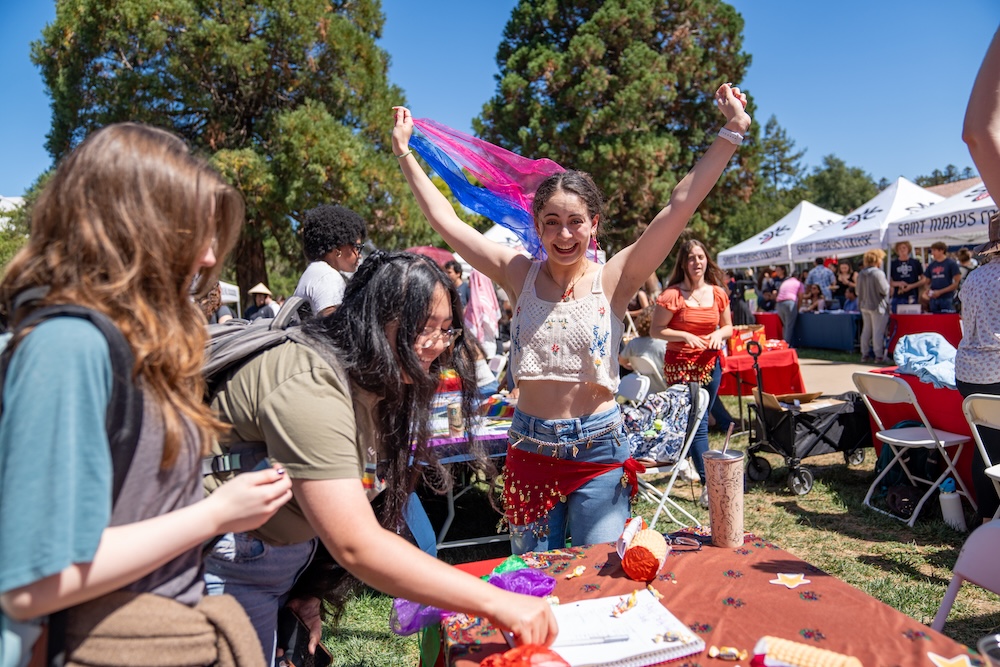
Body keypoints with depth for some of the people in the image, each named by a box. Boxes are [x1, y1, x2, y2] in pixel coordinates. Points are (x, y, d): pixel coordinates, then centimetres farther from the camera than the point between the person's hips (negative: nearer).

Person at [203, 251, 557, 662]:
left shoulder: (380, 386, -2)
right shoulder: (312, 387, -31)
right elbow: (356, 546, -36)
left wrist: (309, 592, -3)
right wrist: (497, 604, -36)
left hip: (289, 559, 8)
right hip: (228, 563, -8)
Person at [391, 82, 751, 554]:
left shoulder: (612, 279, -7)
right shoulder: (520, 276, -2)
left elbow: (680, 206, -13)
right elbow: (445, 220, 1)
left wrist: (732, 133, -15)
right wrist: (405, 152, 5)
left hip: (599, 450, -2)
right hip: (530, 448, 2)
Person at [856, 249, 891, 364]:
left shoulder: (861, 274, 7)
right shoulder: (878, 273, -17)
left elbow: (858, 290, 13)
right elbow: (884, 290, -17)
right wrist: (887, 284, 2)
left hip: (864, 306, 7)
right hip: (877, 306, -7)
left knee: (866, 330, 12)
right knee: (878, 331, -2)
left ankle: (865, 355, 16)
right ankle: (879, 356, 1)